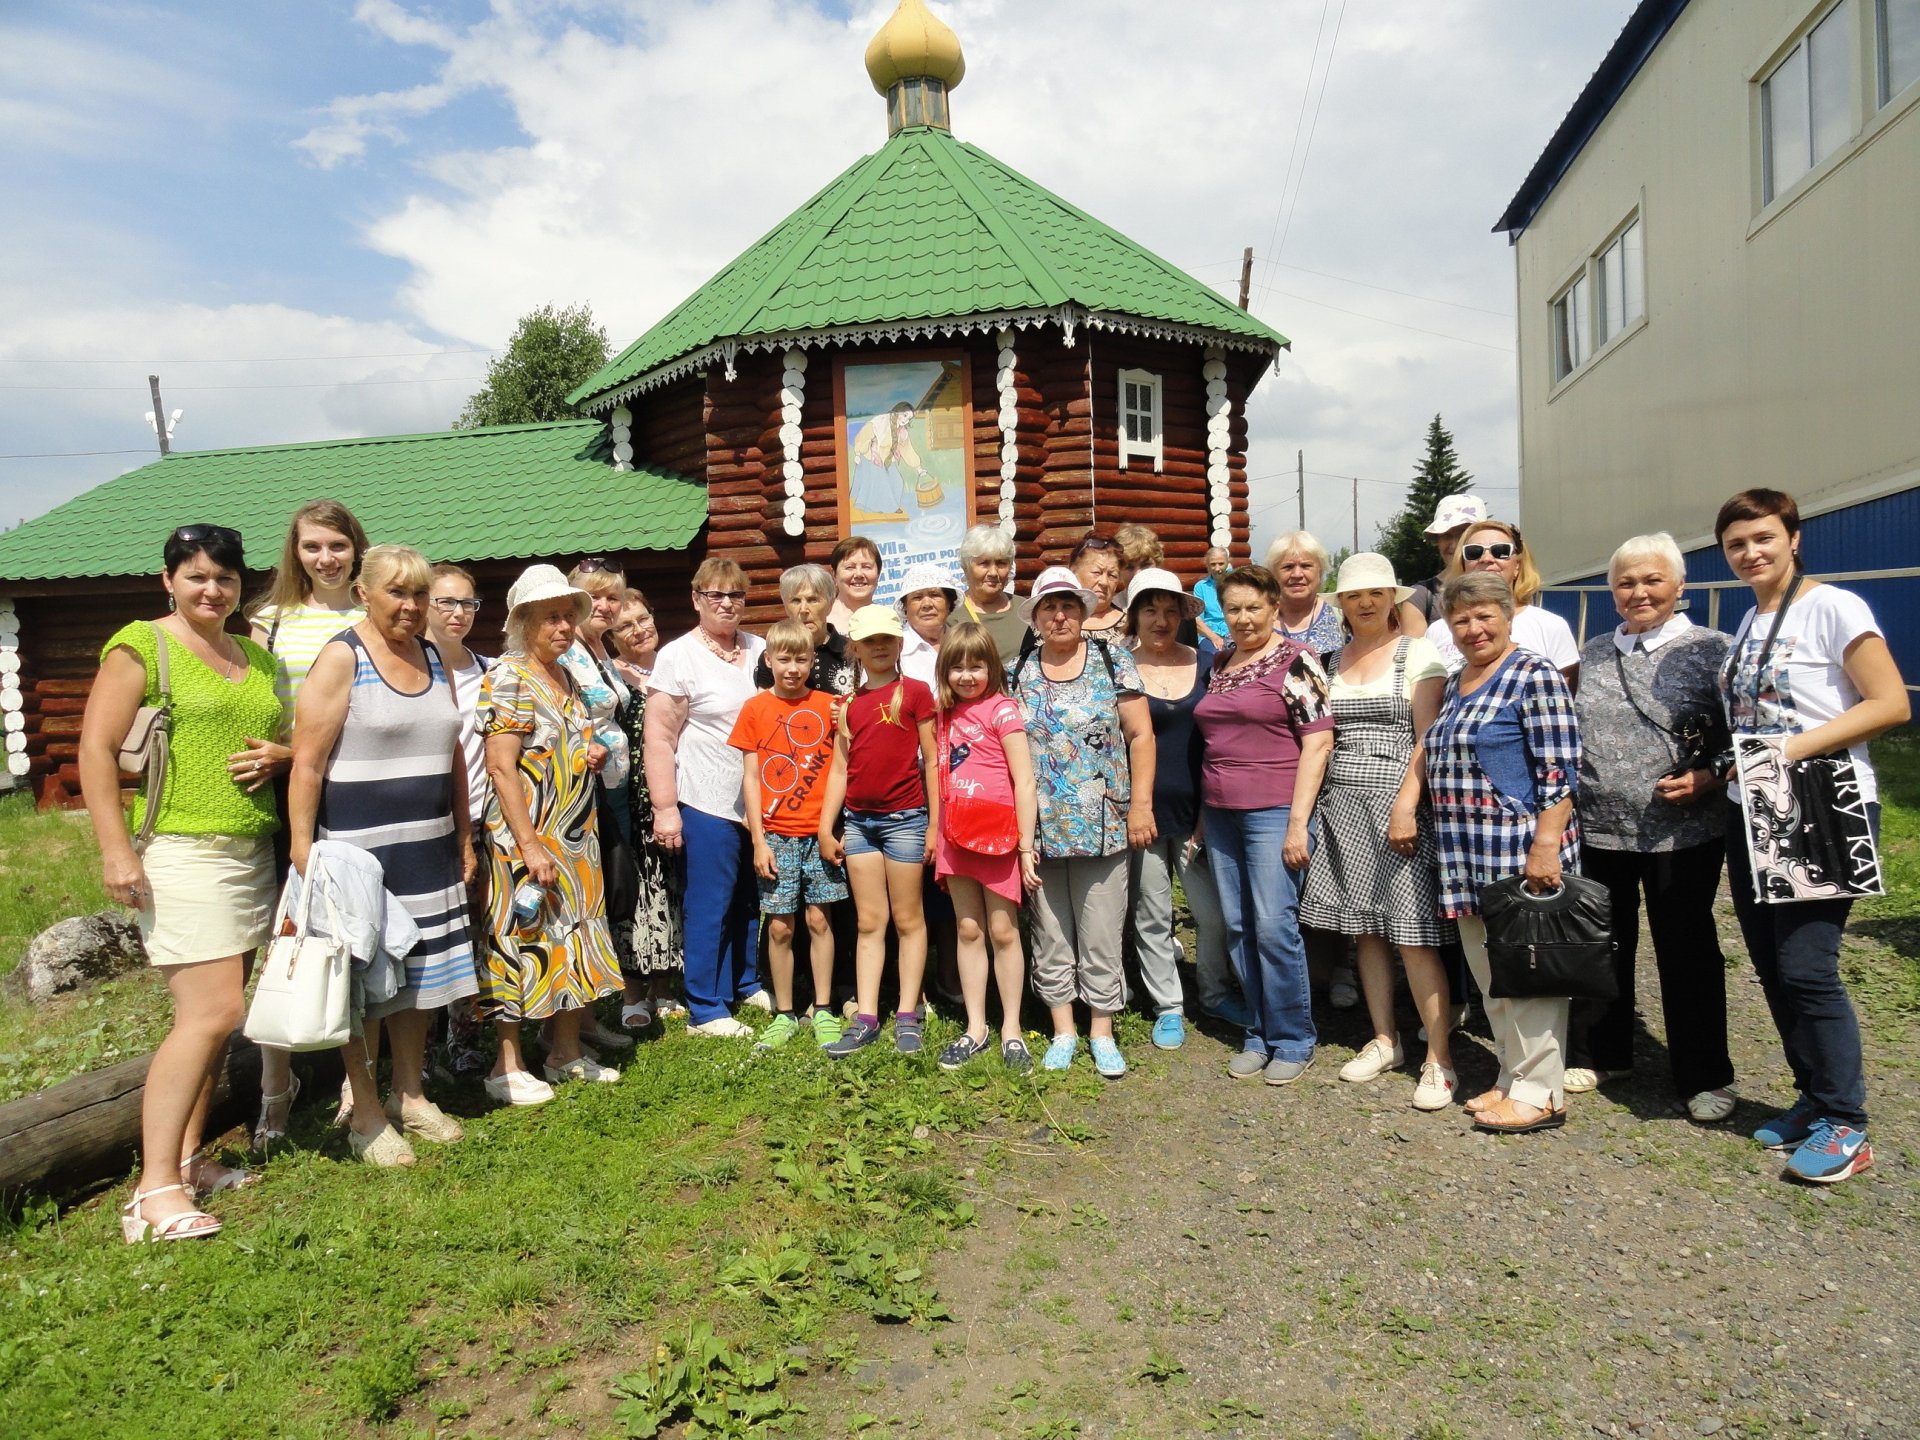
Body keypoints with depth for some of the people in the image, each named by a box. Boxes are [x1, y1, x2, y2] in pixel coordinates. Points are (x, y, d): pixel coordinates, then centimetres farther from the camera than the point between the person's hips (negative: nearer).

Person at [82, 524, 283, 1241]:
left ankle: (188, 1155, 21)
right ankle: (155, 1187, -3)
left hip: (252, 852, 7)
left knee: (212, 1011, 10)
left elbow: (283, 739, 26)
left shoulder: (258, 657, 16)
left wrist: (278, 757, 1)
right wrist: (115, 850, -14)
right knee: (212, 1011, -12)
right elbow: (96, 749, -8)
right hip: (180, 851, -7)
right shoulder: (141, 646, -3)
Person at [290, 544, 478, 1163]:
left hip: (428, 844, 6)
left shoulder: (434, 659, 11)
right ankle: (365, 1111, 16)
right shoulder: (342, 658, -8)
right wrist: (303, 851, -18)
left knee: (419, 969, 13)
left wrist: (464, 837, 15)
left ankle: (410, 1094, 28)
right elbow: (307, 762, -13)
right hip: (358, 845, -6)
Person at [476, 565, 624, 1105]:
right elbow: (501, 767, -18)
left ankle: (567, 1051, 25)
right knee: (523, 942, -1)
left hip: (577, 838, 8)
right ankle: (509, 1066, 11)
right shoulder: (509, 678, -12)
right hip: (528, 837, -8)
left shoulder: (567, 677, 13)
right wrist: (531, 847, -23)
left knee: (572, 938, 13)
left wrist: (593, 754, 3)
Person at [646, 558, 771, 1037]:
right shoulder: (678, 656, -6)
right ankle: (705, 1009, 12)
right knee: (710, 907, 1)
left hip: (762, 801, 6)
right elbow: (659, 738, -9)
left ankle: (747, 984, 33)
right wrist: (665, 808, -13)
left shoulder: (759, 649, 11)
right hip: (709, 804, -6)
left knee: (752, 902, 15)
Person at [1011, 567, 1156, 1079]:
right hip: (1039, 827, 2)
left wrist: (1141, 804, -7)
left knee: (1101, 934, 3)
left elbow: (1140, 735, -1)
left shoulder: (1113, 661, 0)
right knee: (1050, 935, 10)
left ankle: (1102, 1032, 19)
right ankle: (1063, 1030, 24)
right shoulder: (1017, 673, 7)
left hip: (1102, 825, -2)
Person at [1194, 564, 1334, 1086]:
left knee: (1274, 927, -6)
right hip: (1221, 813, 6)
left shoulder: (1296, 661, -5)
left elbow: (1318, 742, -10)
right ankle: (1259, 1035, 22)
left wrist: (1298, 822, -15)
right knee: (1238, 928, 9)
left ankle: (1293, 1040, 11)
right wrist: (1203, 814, 15)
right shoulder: (1218, 663, 13)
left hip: (1273, 812, -6)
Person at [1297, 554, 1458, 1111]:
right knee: (1364, 927, 10)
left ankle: (1439, 1059, 2)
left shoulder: (1418, 653, -1)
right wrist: (1313, 807, 10)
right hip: (1343, 804, 6)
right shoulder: (1335, 659, 15)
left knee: (1412, 932, -7)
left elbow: (1429, 740, -9)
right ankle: (1385, 1041, 22)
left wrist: (1405, 805, -19)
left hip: (1399, 799, -5)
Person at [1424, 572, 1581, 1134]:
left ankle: (1540, 1094, 11)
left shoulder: (1535, 676, -9)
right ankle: (1512, 1078, 27)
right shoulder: (1456, 683, 16)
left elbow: (1559, 771, -14)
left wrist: (1546, 845, -20)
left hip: (1520, 853, -8)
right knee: (1489, 976, 14)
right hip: (1468, 856, 8)